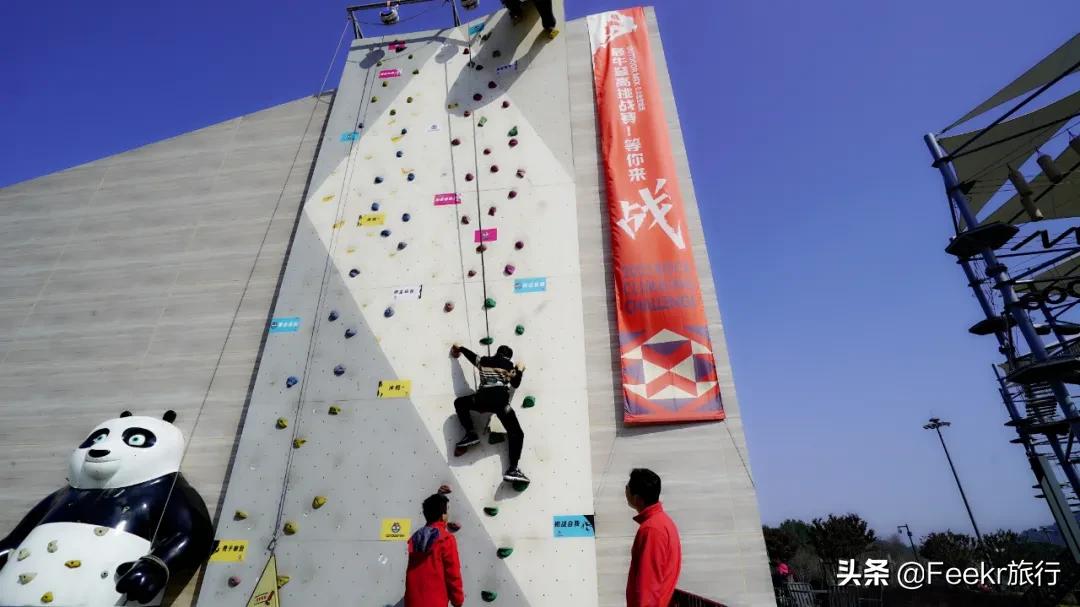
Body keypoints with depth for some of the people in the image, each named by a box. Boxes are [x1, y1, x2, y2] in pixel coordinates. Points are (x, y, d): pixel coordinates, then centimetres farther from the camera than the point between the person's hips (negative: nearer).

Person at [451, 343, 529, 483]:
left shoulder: (484, 361, 20)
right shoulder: (510, 365, 15)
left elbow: (470, 354, 36)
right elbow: (516, 383, 23)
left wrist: (459, 347, 55)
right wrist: (520, 370, 38)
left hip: (482, 399, 1)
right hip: (501, 401, -1)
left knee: (459, 403, 30)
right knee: (517, 434, 8)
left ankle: (471, 434, 13)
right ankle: (513, 469, -8)